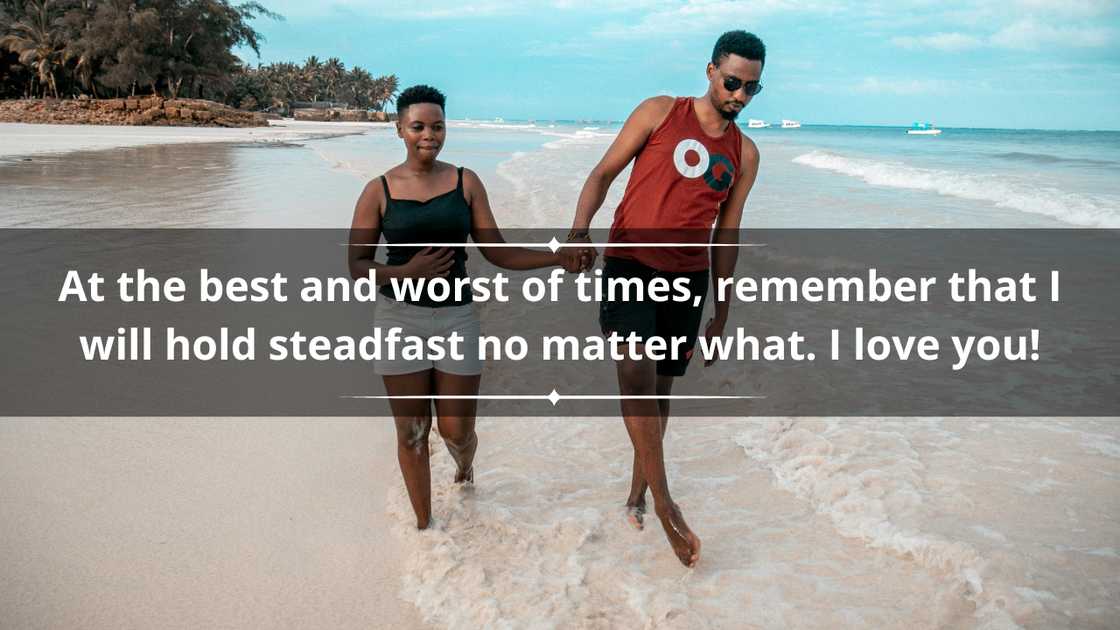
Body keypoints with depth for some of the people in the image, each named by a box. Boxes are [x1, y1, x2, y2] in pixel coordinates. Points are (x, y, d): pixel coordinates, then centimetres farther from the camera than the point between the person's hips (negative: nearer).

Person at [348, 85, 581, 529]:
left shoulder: (465, 182, 1)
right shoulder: (378, 191, -2)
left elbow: (498, 252, 0)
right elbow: (357, 266, -3)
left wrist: (558, 257, -11)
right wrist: (407, 271, -20)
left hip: (456, 317, 1)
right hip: (400, 318, 0)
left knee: (457, 431, 5)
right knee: (412, 433, 6)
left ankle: (464, 464, 44)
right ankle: (423, 523, 26)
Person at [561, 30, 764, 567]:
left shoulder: (745, 154, 10)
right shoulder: (660, 113, 0)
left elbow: (725, 235, 14)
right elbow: (603, 173, 2)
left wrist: (721, 314, 14)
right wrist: (579, 230, -16)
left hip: (687, 279, 4)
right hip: (629, 265, -4)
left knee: (661, 389, 10)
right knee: (637, 376, -20)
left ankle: (637, 495, 27)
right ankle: (664, 502, -9)